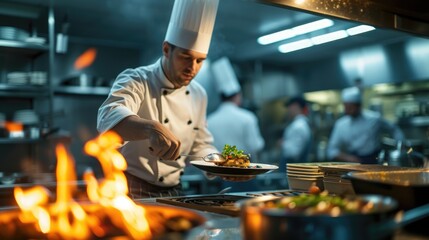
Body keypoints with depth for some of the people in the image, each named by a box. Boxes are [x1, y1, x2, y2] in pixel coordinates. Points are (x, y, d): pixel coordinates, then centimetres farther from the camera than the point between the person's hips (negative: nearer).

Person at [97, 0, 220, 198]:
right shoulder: (135, 81, -11)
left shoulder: (198, 94, 7)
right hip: (131, 191, -5)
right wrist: (152, 128, -50)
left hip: (173, 193, 6)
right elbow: (110, 117, -32)